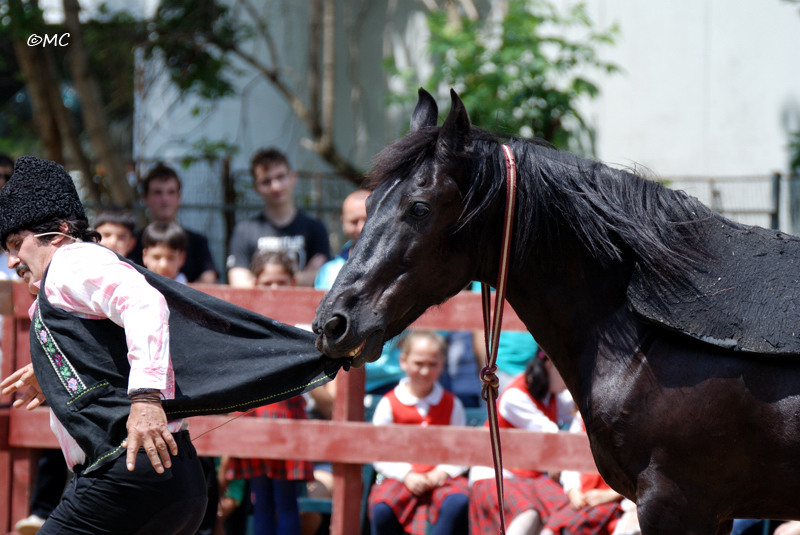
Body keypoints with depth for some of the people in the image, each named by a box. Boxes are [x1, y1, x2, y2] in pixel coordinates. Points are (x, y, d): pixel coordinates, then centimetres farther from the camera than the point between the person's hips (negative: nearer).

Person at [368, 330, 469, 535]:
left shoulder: (451, 404, 11)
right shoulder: (389, 404, 5)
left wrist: (444, 471, -12)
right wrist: (407, 475, -12)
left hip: (440, 477, 1)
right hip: (399, 476, -1)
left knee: (458, 503, -33)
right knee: (381, 509, -32)